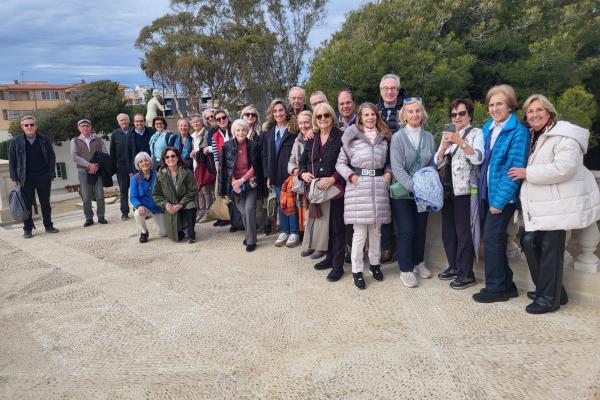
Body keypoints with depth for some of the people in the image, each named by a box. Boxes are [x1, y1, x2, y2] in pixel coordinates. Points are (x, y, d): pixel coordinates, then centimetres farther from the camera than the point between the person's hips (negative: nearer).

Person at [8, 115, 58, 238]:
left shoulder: (44, 140, 2)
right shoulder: (15, 142, 1)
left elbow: (52, 158, 6)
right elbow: (12, 161, 5)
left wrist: (51, 175, 0)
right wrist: (14, 178, 0)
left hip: (43, 177, 1)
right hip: (26, 179, -1)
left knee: (45, 203, 9)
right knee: (27, 204, 3)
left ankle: (48, 226, 20)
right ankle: (27, 229, 12)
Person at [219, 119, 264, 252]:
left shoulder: (254, 145, -5)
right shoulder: (227, 146, -1)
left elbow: (255, 166, -4)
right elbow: (224, 167, 1)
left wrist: (242, 180, -12)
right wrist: (233, 182, -9)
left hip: (251, 183, -2)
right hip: (235, 184, 2)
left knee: (249, 209, -14)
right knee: (242, 211, 1)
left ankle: (251, 240, -2)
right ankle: (248, 234, 23)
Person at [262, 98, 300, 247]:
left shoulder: (294, 129, -5)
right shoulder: (268, 131, 11)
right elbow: (265, 155, 11)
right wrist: (268, 176, 6)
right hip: (276, 175, 5)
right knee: (281, 204, 11)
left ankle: (294, 232, 15)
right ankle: (284, 231, 22)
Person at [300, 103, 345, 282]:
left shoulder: (341, 137, -6)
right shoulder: (311, 139, 13)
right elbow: (303, 161, 19)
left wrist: (332, 179, -21)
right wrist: (303, 173, -2)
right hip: (316, 189, 5)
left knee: (336, 226, 0)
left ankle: (338, 265, 10)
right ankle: (330, 257, 27)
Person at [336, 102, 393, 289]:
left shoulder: (384, 137, 13)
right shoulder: (352, 136, 1)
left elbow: (388, 161, 21)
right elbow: (341, 163, 3)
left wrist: (388, 173, 2)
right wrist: (351, 176, -10)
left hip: (379, 186, 4)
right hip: (358, 187, -3)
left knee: (376, 229, 13)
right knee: (360, 232, -3)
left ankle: (374, 263, 31)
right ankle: (357, 270, 10)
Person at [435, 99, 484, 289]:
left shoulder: (476, 133, -1)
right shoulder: (448, 135, 15)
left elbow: (478, 158, -16)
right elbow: (438, 163, 7)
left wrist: (460, 141, -25)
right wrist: (444, 146, -10)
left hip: (465, 190, -6)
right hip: (448, 189, 6)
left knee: (463, 232, -5)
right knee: (448, 230, 11)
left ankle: (466, 274, 5)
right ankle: (454, 266, 26)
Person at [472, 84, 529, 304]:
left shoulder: (518, 132, -12)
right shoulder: (488, 128, 11)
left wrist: (499, 200, -18)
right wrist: (484, 192, 10)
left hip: (503, 196, -8)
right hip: (488, 194, 8)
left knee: (491, 239, -5)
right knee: (495, 240, 13)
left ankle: (496, 288, 10)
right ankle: (506, 285, 26)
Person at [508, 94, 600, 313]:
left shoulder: (563, 135, -11)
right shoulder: (535, 138, 18)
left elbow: (563, 168, -24)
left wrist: (527, 173, -17)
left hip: (559, 203, -9)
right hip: (540, 205, 9)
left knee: (551, 248, -4)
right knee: (529, 241, 8)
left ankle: (549, 298, 9)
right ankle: (550, 290, 24)